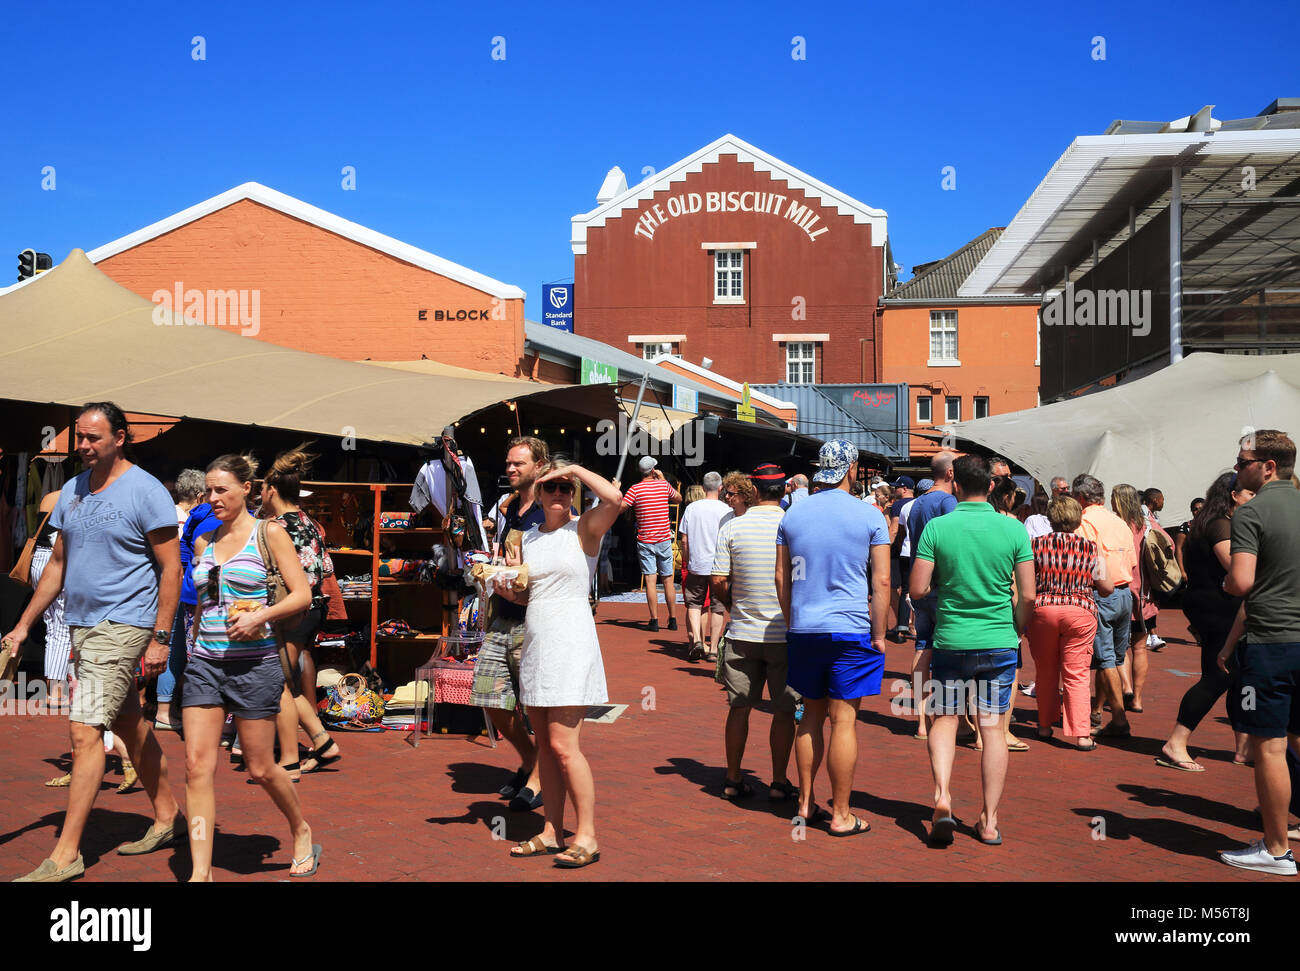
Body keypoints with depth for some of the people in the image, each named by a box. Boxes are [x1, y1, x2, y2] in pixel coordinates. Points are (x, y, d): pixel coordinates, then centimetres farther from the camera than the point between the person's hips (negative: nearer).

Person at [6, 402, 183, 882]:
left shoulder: (146, 492, -11)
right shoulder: (73, 491, 11)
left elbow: (170, 568, -11)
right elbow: (58, 563, 18)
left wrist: (160, 638, -15)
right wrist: (24, 624, 15)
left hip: (122, 625, -8)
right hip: (82, 625, 8)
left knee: (84, 730, -12)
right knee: (129, 726, 16)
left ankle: (66, 854, -6)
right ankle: (168, 817, 29)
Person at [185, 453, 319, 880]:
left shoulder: (269, 533, -2)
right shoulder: (206, 540, 12)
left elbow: (302, 595, -7)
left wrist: (260, 616, -21)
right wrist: (189, 649, 17)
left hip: (253, 661, -4)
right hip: (204, 661, 5)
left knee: (261, 768, 4)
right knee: (198, 766, -5)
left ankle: (301, 831, 30)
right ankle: (200, 872, -2)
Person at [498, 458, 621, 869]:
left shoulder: (584, 528, -4)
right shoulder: (529, 537, 14)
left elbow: (615, 498, -24)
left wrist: (574, 469, -13)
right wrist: (509, 586, 2)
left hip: (570, 644, -7)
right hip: (536, 645, 7)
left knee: (563, 745, -10)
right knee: (545, 746, 9)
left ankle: (587, 837, -2)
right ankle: (551, 833, 16)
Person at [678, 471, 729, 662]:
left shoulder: (691, 508, 2)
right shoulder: (725, 510, -5)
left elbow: (684, 540, 4)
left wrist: (686, 562, 15)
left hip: (696, 565, 1)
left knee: (694, 604, 9)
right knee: (718, 607, 7)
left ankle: (696, 640, -11)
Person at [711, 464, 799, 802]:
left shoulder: (731, 529, -4)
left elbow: (718, 584, -3)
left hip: (742, 634, 2)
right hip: (785, 634, -2)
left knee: (739, 707, 11)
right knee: (784, 710, 8)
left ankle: (733, 779, 18)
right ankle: (779, 782, 13)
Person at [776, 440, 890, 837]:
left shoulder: (793, 514, 7)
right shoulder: (870, 516, -4)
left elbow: (781, 577, 9)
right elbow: (881, 581, -6)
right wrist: (879, 634, 0)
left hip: (804, 630, 4)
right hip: (852, 629, -4)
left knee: (812, 715, 15)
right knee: (844, 720, -1)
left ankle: (805, 802, 20)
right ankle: (841, 815, 5)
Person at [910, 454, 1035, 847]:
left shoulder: (937, 527, -7)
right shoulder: (1014, 529, -4)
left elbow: (918, 589, -7)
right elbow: (1027, 596, -2)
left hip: (951, 640, -1)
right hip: (1000, 642, 1)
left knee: (944, 718, 14)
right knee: (993, 727, 8)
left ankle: (942, 797, -4)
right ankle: (989, 821, 12)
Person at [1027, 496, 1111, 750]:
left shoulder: (1035, 545, 2)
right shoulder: (1090, 548, 3)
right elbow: (1107, 588, 9)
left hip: (1042, 609, 1)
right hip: (1081, 611, -1)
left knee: (1045, 673, 14)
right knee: (1076, 674, 2)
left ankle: (1045, 726, 24)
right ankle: (1080, 734, -2)